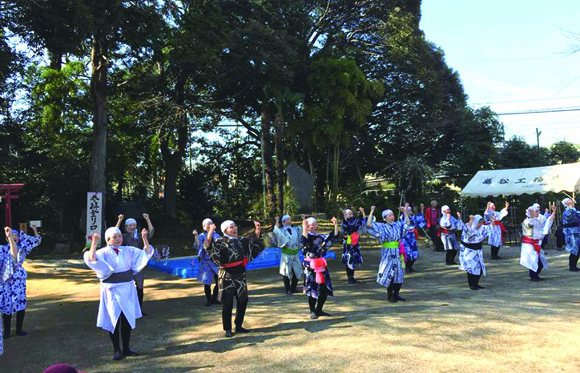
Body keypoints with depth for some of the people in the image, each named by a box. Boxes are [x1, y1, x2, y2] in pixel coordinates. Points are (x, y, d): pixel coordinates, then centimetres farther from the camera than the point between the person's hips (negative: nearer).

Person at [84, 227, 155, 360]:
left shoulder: (128, 250, 4)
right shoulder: (103, 253, -7)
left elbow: (146, 253, -1)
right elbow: (91, 259, -27)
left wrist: (144, 239, -14)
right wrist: (94, 243, -38)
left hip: (128, 289, 4)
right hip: (112, 290, -4)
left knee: (128, 319, 9)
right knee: (114, 320, 2)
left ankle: (126, 348, 23)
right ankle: (116, 350, 16)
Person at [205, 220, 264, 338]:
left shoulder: (241, 240, 8)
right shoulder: (220, 242, -8)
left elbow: (255, 241, 17)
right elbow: (208, 245, -24)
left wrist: (257, 229, 2)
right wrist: (211, 231, -40)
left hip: (240, 274, 6)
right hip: (227, 276, -6)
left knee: (243, 301, 11)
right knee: (227, 303, 0)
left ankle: (239, 326, 25)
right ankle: (228, 329, 12)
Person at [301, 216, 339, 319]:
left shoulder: (321, 236, 13)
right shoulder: (307, 236, -5)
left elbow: (333, 237, 11)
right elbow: (304, 242, -27)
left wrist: (336, 225, 4)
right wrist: (304, 229, -36)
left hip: (321, 265, 7)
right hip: (311, 266, -7)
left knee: (325, 289, 9)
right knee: (312, 289, -1)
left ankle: (319, 310, 22)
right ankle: (312, 311, 12)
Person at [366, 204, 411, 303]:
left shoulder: (398, 224, 8)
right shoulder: (382, 227, -6)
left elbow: (407, 223, 21)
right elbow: (369, 225, -17)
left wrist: (405, 212, 12)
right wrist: (371, 212, -18)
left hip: (398, 253, 5)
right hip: (388, 253, -5)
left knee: (399, 274, 9)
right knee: (389, 274, -1)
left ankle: (396, 295, 23)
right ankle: (390, 296, 12)